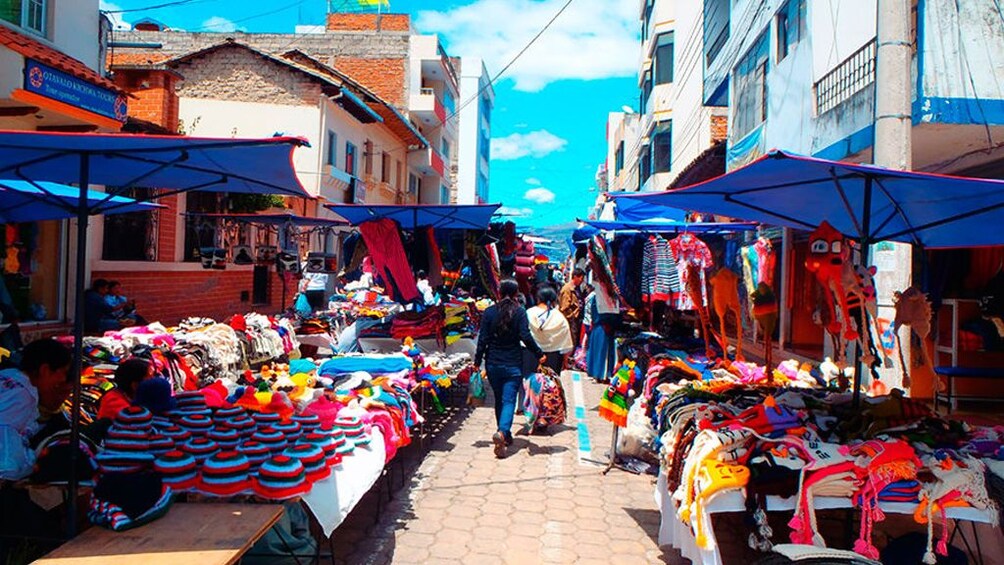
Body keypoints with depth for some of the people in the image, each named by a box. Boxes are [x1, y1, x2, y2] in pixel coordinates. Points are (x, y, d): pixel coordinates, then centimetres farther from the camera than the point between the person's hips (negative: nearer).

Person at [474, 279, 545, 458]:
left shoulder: (489, 312, 0)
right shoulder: (519, 312, -6)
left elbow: (483, 339, -1)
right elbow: (525, 336, -13)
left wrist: (477, 362, 5)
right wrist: (539, 354, -2)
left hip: (493, 364, 3)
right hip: (513, 364, -3)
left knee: (499, 400, 18)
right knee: (509, 401, -3)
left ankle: (505, 436, 27)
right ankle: (502, 432, -26)